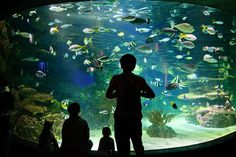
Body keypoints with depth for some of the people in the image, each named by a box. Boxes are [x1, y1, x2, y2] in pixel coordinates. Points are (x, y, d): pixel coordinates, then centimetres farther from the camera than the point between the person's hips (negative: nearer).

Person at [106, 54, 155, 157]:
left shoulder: (116, 79, -7)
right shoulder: (140, 80, 2)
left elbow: (108, 95, -10)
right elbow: (152, 94, 6)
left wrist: (118, 93, 7)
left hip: (121, 117, -3)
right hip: (136, 116, 3)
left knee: (123, 144, 5)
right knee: (138, 143, 18)